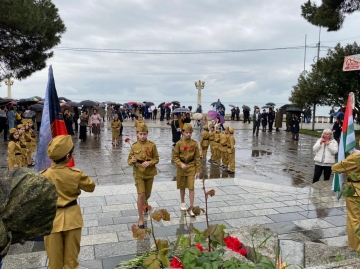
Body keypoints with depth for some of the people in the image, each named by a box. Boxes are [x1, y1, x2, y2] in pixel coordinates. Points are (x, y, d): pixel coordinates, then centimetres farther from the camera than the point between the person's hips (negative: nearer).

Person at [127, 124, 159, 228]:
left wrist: (149, 163, -21)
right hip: (139, 173, -1)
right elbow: (129, 161, -1)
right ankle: (141, 219, 6)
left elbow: (156, 159, -2)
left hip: (150, 173, 1)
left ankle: (144, 203, 55)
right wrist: (132, 161, -24)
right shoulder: (134, 146, -6)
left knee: (147, 195, 16)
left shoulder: (152, 145, -8)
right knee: (141, 195, -9)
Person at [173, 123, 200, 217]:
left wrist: (198, 170, -2)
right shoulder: (179, 143, -7)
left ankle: (191, 208, 0)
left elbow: (197, 158, -1)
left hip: (191, 168, 0)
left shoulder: (194, 143, -5)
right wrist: (181, 164, -18)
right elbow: (175, 156, -2)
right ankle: (182, 202, 37)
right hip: (181, 167, 1)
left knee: (191, 187, -5)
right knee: (182, 187, 15)